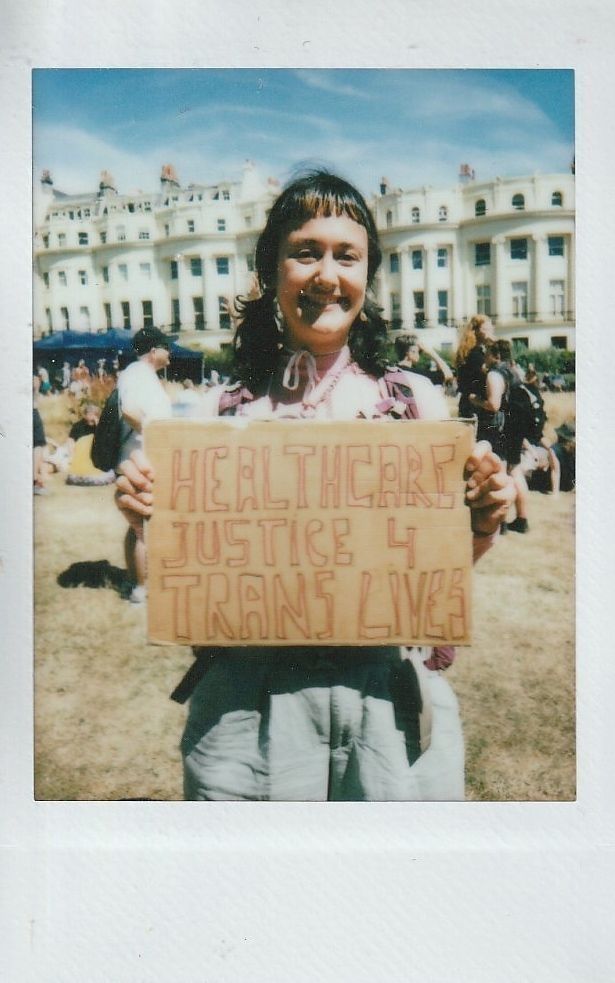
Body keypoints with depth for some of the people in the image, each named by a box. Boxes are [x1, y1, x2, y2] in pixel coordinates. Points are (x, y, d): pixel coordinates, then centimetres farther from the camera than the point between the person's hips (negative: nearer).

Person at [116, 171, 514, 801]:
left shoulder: (414, 400, -1)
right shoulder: (220, 411, -1)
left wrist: (479, 525, -13)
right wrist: (150, 513, -12)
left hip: (387, 696, 0)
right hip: (246, 697, 1)